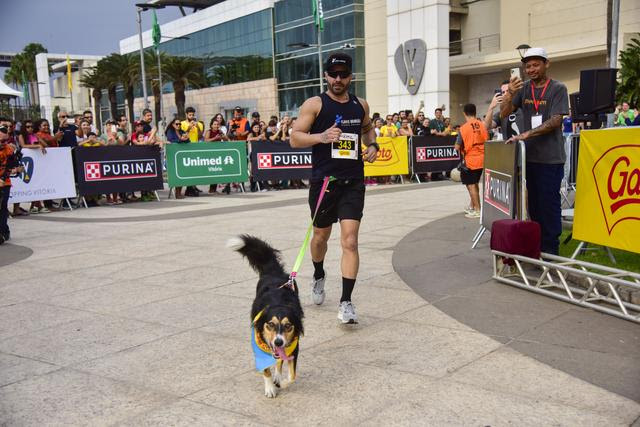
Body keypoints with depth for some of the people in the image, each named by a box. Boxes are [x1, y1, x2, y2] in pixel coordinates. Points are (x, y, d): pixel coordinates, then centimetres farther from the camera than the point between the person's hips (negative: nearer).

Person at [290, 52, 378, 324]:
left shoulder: (361, 105, 9)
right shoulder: (314, 104, -2)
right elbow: (294, 138, -7)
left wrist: (372, 144, 9)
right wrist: (321, 136, -23)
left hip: (353, 182, 2)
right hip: (323, 180, -1)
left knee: (350, 241, -9)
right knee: (321, 235, 16)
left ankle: (346, 302, -5)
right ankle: (319, 276, 47)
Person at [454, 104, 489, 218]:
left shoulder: (464, 128, -13)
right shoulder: (483, 125, -2)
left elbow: (457, 147, -9)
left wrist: (462, 147, 10)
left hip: (470, 160, -5)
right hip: (482, 159, 5)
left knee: (471, 184, 4)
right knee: (475, 183, 20)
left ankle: (477, 210, 3)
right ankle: (472, 206, 30)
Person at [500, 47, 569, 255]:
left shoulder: (558, 89, -3)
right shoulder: (523, 88, 10)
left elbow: (555, 121, -12)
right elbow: (504, 113, 5)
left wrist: (527, 134, -21)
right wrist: (510, 93, -12)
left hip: (550, 158, -5)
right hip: (529, 155, 5)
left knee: (549, 203, -5)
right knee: (533, 203, 10)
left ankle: (550, 250, 3)